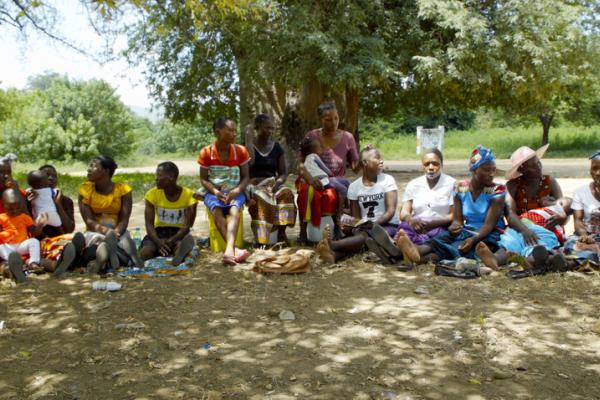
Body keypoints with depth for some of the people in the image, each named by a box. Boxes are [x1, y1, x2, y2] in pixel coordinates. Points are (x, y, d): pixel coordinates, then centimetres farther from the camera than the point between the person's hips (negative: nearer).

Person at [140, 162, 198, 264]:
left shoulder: (189, 195, -9)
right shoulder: (153, 194, -3)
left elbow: (187, 226, -13)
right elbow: (149, 224, -9)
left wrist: (171, 241, -31)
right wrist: (159, 242, -29)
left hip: (179, 232, -2)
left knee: (188, 238, -39)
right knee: (145, 253, -32)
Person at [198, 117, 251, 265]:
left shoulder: (241, 151, 1)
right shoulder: (206, 152, -2)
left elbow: (245, 177, 3)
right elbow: (203, 179, 2)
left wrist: (237, 190, -18)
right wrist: (216, 192, -17)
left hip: (235, 192, 0)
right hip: (213, 192, 0)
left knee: (235, 210, -35)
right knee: (217, 211, -35)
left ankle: (229, 250, -54)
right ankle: (234, 249, -47)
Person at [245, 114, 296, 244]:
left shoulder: (277, 148, 15)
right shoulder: (248, 145, 5)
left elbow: (284, 173, 10)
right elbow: (249, 163, -16)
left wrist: (278, 183, -12)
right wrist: (249, 140, -9)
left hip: (272, 183, 3)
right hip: (253, 184, -3)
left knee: (286, 193, -31)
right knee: (260, 197, -38)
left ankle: (281, 232, -32)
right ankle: (261, 238, -40)